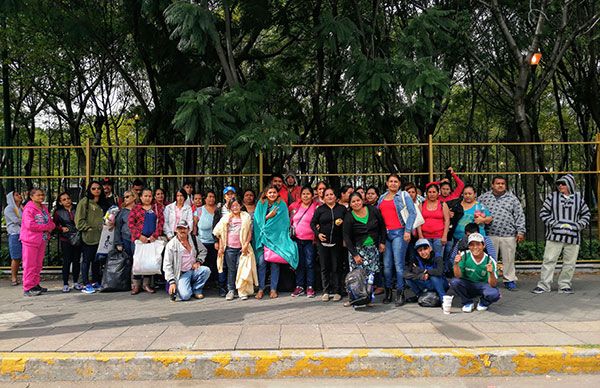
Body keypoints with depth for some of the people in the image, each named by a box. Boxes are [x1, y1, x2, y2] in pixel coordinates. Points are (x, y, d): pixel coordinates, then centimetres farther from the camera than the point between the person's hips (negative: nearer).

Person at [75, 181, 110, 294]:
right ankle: (86, 285, 4)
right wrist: (89, 228, -13)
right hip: (88, 237, -6)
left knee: (97, 260, 12)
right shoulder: (84, 202, -4)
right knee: (87, 260, 0)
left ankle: (96, 282, 21)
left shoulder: (103, 203, 14)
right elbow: (79, 220, -8)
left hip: (100, 237, 6)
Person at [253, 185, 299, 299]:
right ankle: (261, 289, 5)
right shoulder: (261, 204, 8)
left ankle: (273, 289, 7)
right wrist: (268, 216, -9)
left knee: (274, 263, -2)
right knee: (261, 262, -4)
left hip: (276, 237, -1)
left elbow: (283, 222, -2)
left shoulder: (282, 205, 4)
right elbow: (258, 220, 3)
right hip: (262, 237, 1)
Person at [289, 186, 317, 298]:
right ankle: (299, 287, 14)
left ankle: (310, 287, 5)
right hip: (297, 239, 3)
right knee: (299, 263, 7)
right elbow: (290, 221, 22)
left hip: (309, 240, -3)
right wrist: (291, 231, 14)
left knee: (309, 264, -3)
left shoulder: (316, 207, 0)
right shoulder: (295, 206, 10)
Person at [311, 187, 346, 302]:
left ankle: (337, 292, 11)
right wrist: (318, 233, -7)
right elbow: (313, 223, 6)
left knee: (337, 268, 2)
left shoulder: (342, 208, 6)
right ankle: (326, 291, 14)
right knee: (324, 268, 5)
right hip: (323, 242, 1)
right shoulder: (320, 209, 6)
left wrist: (342, 223, -11)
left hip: (337, 243, -1)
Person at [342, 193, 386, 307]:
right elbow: (346, 237, -8)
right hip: (357, 249, -2)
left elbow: (382, 226, 10)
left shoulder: (373, 210, -2)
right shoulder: (349, 217, -8)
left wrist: (382, 242, 6)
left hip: (373, 248, 2)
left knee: (370, 274, -4)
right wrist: (355, 254, -13)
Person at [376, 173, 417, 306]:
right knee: (387, 264, 5)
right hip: (385, 234, 5)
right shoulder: (382, 198, 18)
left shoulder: (404, 196, 3)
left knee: (398, 264, -8)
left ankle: (400, 294, -2)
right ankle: (388, 292, 14)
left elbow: (412, 213, -5)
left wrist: (408, 230, -13)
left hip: (399, 233, -5)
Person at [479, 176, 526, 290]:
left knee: (509, 259, 5)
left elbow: (519, 216, 6)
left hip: (508, 235, 0)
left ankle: (509, 280, 17)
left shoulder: (512, 198, 8)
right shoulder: (484, 198, 7)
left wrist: (520, 231, 0)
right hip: (490, 235, 0)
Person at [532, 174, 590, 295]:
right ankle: (544, 285, 3)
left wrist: (578, 226, -1)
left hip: (573, 236, 2)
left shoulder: (579, 198, 11)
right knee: (549, 260, -3)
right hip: (554, 236, -2)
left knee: (570, 263, 6)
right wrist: (555, 224, -9)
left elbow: (586, 214, 16)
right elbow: (543, 213, 3)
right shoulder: (552, 196, 5)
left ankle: (565, 285, 18)